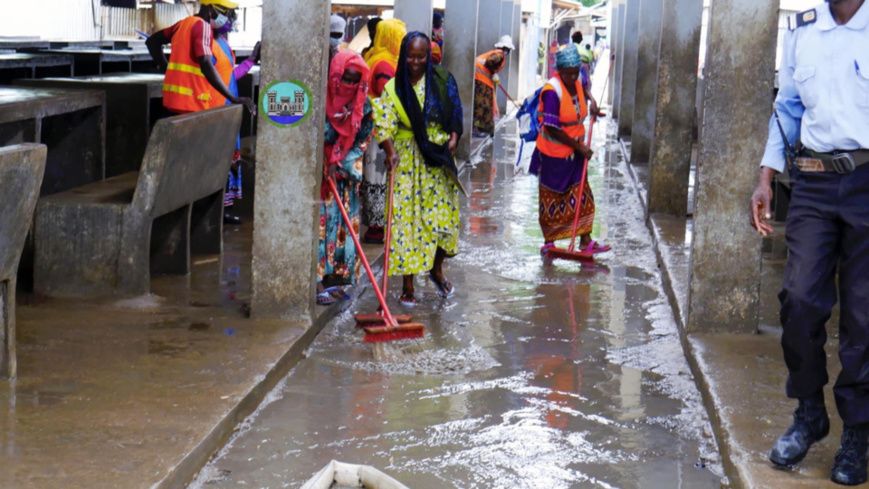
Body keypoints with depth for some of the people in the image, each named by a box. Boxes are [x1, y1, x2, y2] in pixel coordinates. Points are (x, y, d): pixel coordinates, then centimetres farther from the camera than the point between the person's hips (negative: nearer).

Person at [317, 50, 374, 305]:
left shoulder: (363, 105, -1)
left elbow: (363, 140, 1)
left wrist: (343, 165, -10)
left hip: (344, 177, 4)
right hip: (317, 172, -4)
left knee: (342, 223, 6)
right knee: (319, 222, -6)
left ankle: (333, 277, 15)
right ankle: (317, 280, -2)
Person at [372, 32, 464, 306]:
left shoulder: (441, 80, 6)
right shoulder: (394, 87, 1)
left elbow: (455, 114, 8)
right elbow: (385, 123, -7)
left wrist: (454, 138, -9)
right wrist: (391, 152, -22)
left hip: (438, 158, 2)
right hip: (407, 159, -1)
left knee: (443, 214, 2)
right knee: (406, 217, -2)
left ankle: (436, 269, 29)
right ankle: (408, 286, 5)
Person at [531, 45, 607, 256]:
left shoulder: (577, 84, 2)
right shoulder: (552, 91, -22)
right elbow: (552, 128, -23)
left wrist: (591, 102, 7)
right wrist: (579, 146, -19)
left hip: (574, 153, 7)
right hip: (553, 154, -7)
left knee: (582, 196, 7)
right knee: (552, 198, 5)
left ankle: (585, 241, 13)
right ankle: (549, 242, 17)